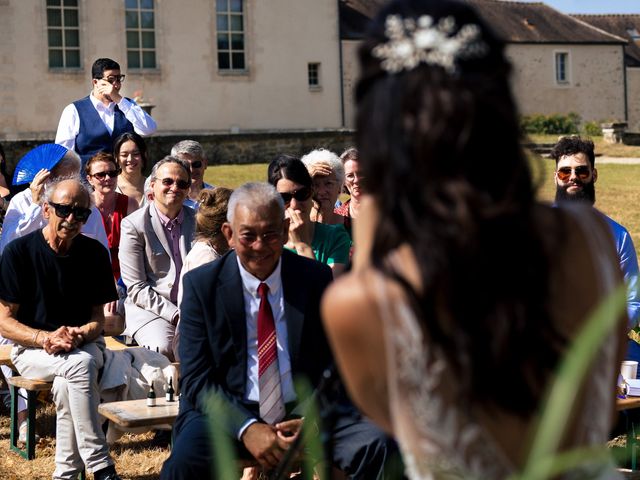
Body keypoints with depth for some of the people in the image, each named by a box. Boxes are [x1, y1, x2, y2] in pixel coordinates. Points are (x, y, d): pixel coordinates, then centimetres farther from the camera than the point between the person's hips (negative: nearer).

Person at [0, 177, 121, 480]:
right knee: (80, 366, -34)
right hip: (31, 349, -2)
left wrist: (77, 336, -15)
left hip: (84, 345, 2)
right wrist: (46, 338, -22)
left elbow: (98, 318, 8)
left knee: (66, 384, -34)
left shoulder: (94, 253, 4)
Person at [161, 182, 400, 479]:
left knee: (377, 445, -23)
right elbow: (197, 380, -5)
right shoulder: (201, 284, -1)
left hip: (305, 411, 2)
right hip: (230, 412, -2)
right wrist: (247, 428, -21)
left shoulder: (316, 278, 4)